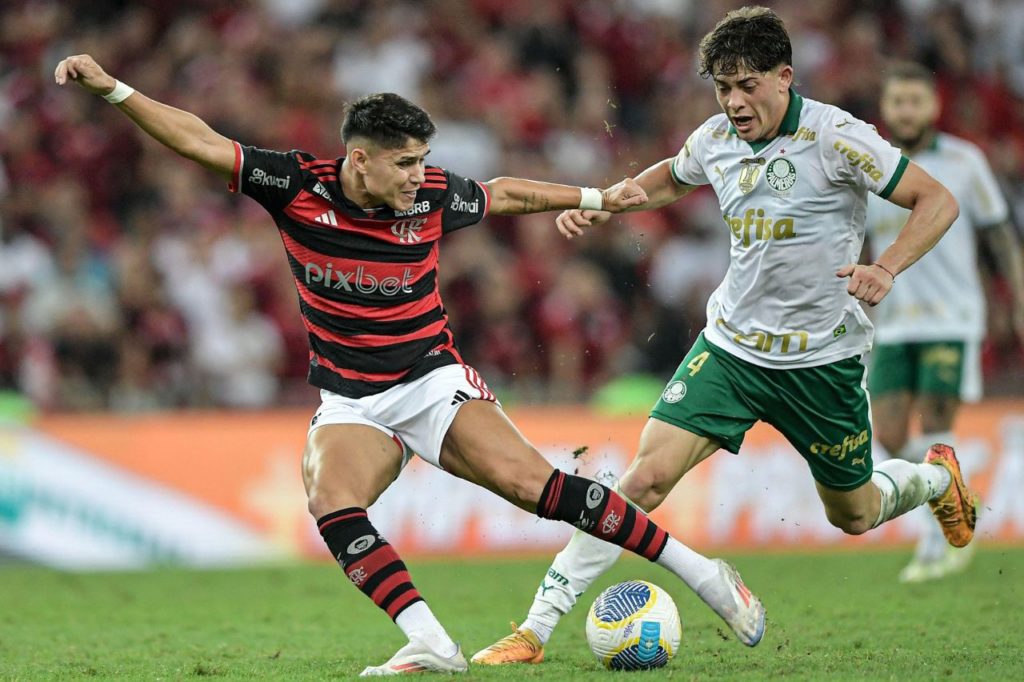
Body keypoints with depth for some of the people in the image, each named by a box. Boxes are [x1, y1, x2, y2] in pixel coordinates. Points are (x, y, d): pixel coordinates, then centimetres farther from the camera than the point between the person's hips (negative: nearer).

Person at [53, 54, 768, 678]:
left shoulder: (433, 194, -6)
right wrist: (112, 88, -15)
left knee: (531, 482, -21)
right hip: (350, 402, 2)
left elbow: (503, 193, 16)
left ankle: (701, 572, -14)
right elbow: (199, 140, -7)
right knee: (331, 504, -29)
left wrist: (596, 197, 24)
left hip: (433, 380, -1)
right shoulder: (297, 184, -8)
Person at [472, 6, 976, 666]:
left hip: (822, 357, -3)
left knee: (853, 516, 14)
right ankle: (536, 630, -14)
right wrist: (603, 203, 5)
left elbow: (938, 201, -14)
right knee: (648, 475, -15)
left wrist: (885, 269, -29)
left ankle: (938, 476, 50)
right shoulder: (715, 140, -2)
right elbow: (669, 179, 22)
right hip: (732, 341, 3)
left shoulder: (836, 137, -18)